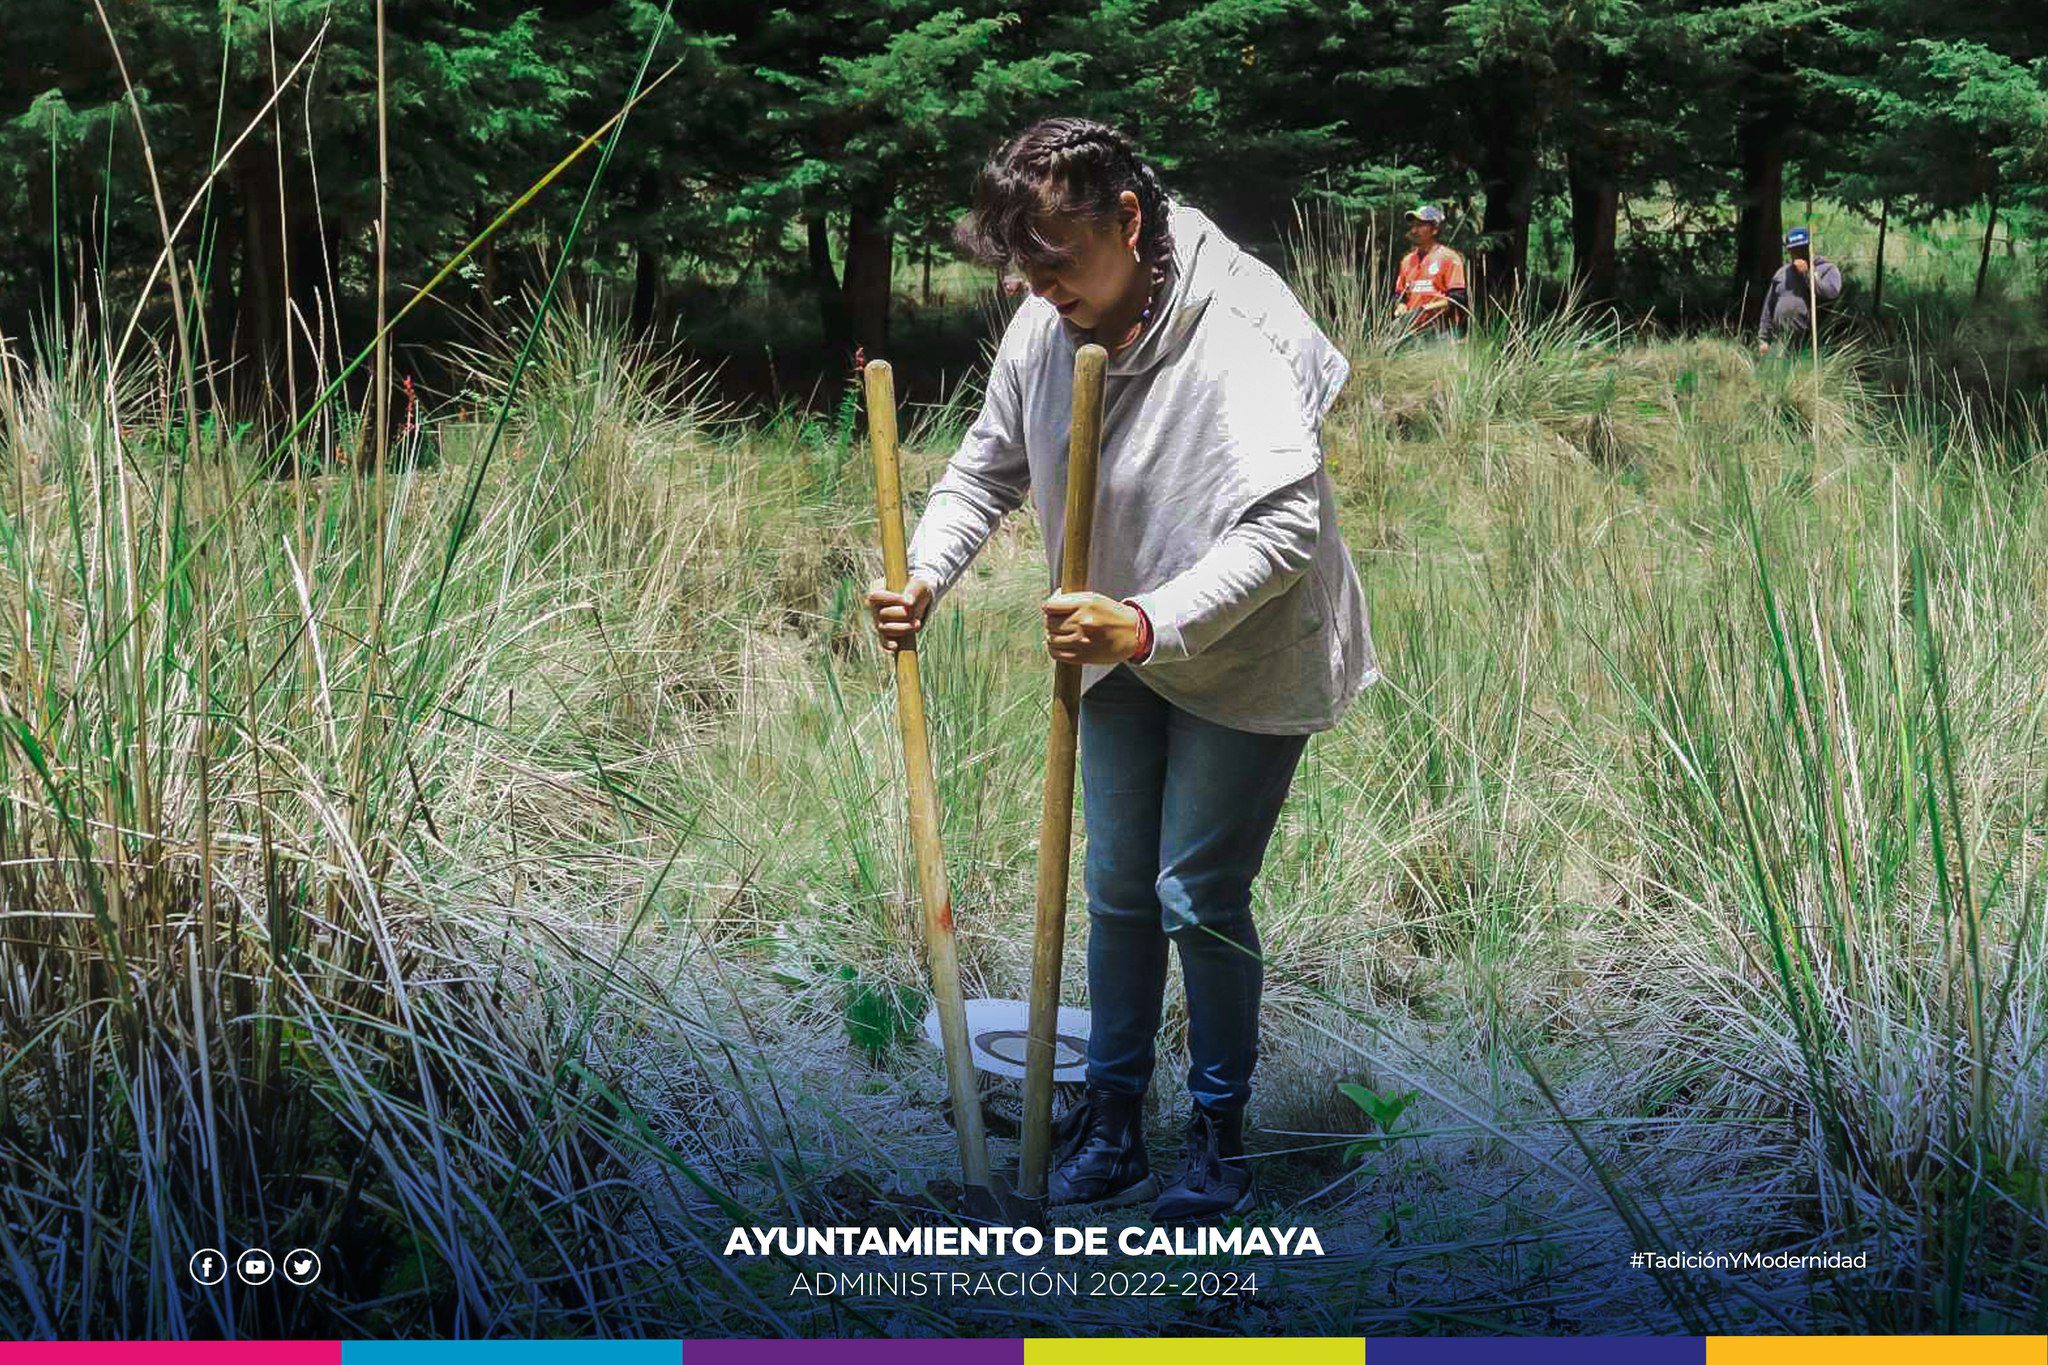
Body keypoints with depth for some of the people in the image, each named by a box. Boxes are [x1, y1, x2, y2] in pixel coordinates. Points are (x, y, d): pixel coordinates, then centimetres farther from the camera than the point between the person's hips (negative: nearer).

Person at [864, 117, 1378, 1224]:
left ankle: (1221, 1132, 19)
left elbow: (1286, 528, -34)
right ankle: (1111, 1123, 28)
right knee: (1117, 887, 13)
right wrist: (922, 579, -11)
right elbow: (986, 470, 5)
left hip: (1246, 662, -6)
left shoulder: (1239, 337, -29)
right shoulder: (1045, 326, -9)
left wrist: (1149, 623, -43)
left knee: (1198, 896, -2)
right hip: (1121, 653, 6)